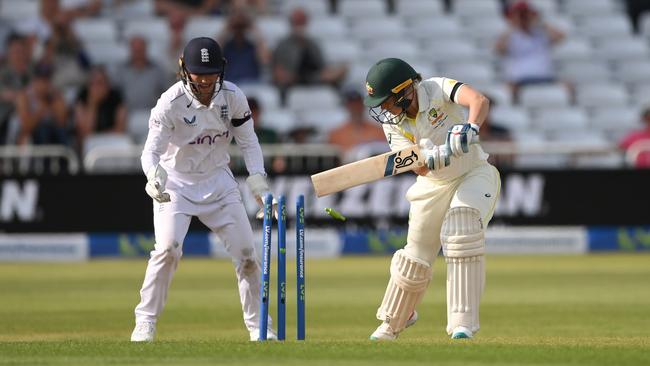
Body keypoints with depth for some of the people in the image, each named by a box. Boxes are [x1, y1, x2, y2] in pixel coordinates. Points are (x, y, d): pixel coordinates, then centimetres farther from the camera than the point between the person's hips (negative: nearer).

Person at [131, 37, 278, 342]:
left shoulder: (232, 96, -11)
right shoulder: (171, 102, -22)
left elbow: (247, 141, 0)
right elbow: (151, 149, -26)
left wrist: (259, 184, -11)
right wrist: (154, 176, -47)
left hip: (217, 180, 4)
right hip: (175, 183, -4)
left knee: (245, 250, 0)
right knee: (168, 248, -22)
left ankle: (258, 325, 14)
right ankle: (145, 322, -11)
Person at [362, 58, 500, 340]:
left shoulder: (437, 90, -24)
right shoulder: (392, 123, -13)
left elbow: (479, 100, -43)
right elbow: (421, 168, -23)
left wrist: (470, 129, -64)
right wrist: (438, 155, -46)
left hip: (474, 175, -4)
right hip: (434, 187, 4)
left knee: (461, 227, -30)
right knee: (415, 258, 7)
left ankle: (463, 323, -27)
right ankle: (392, 322, 36)